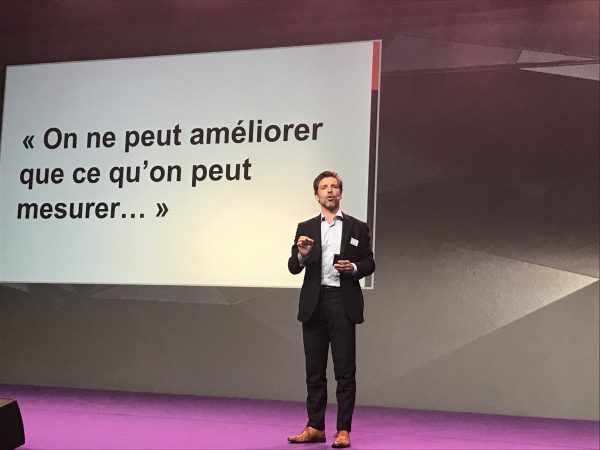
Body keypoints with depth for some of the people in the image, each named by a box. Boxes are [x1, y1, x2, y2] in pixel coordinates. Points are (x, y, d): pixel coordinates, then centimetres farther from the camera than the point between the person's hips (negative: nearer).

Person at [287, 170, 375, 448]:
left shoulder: (357, 228, 8)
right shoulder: (305, 228, 10)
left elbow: (369, 264, 9)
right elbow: (293, 268, 5)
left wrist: (353, 267, -11)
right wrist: (302, 255, -16)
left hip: (343, 303, -2)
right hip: (314, 304, 2)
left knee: (345, 370, -2)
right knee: (314, 370, 7)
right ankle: (315, 427, 15)